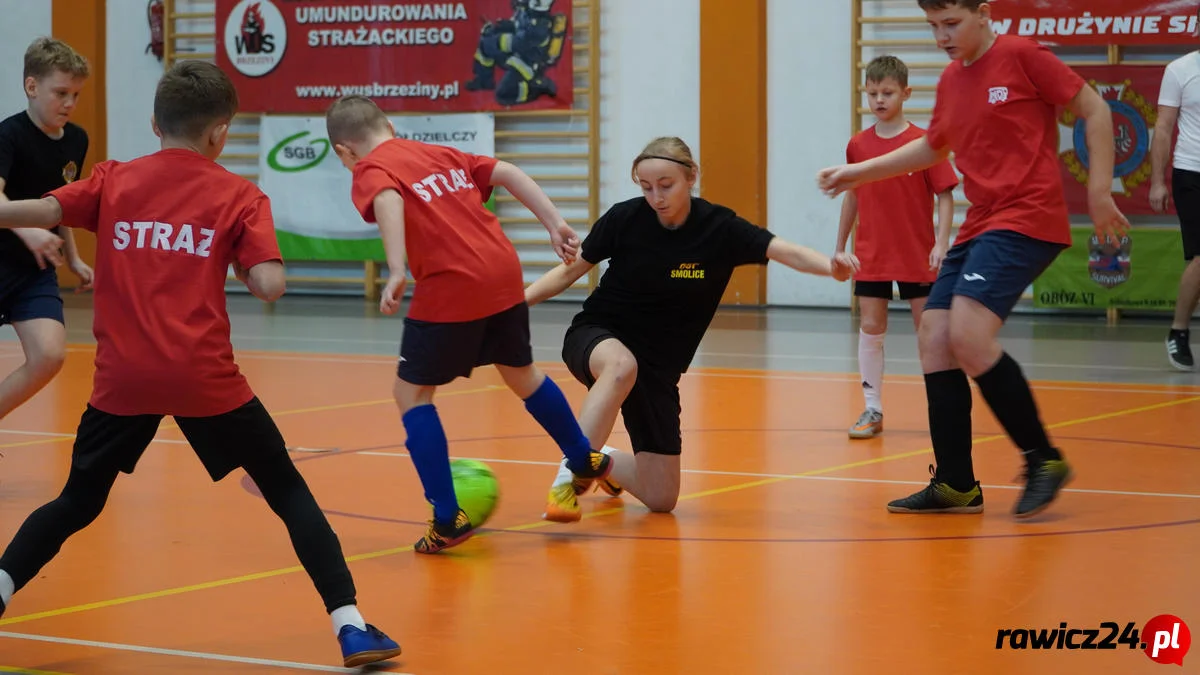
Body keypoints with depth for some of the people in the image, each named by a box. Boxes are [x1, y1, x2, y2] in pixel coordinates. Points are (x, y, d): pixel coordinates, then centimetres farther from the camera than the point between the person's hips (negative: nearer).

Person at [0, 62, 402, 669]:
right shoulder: (238, 195, 3)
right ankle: (350, 626, 0)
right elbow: (269, 285, -9)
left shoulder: (113, 181, 8)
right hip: (205, 381, -2)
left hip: (122, 380, 2)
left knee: (76, 505, 22)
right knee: (288, 492, 9)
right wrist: (241, 259, 12)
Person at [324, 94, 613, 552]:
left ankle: (448, 519, 0)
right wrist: (554, 223, 12)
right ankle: (587, 461, 48)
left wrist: (397, 272, -31)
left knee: (411, 392, 7)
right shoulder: (440, 154, 21)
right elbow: (508, 174, 14)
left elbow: (388, 201, -21)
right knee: (521, 373, 29)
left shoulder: (369, 171, 2)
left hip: (450, 289, -7)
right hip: (504, 274, 7)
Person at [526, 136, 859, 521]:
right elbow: (571, 270, 2)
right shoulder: (625, 218, -11)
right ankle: (568, 479, -36)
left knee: (661, 499, 1)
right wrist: (519, 299, -11)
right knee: (622, 364, -43)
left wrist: (831, 267, -43)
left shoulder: (719, 228, -12)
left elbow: (787, 253, -22)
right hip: (595, 338, -2)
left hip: (658, 368, 2)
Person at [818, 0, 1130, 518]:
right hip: (979, 225, 8)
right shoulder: (951, 80, 14)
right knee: (933, 338, 0)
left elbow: (1095, 111, -4)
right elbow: (932, 148, 31)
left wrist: (1099, 192, -7)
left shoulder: (1022, 56, -8)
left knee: (969, 335, -23)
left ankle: (1043, 459, -8)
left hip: (1026, 218, -8)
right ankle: (955, 486, 8)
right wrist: (858, 173, 27)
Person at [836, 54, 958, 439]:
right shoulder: (858, 145, 3)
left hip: (917, 257, -3)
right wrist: (840, 246, 14)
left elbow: (945, 196, -7)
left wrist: (941, 244, -16)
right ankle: (872, 410, 8)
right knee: (870, 328, 2)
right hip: (870, 256, 3)